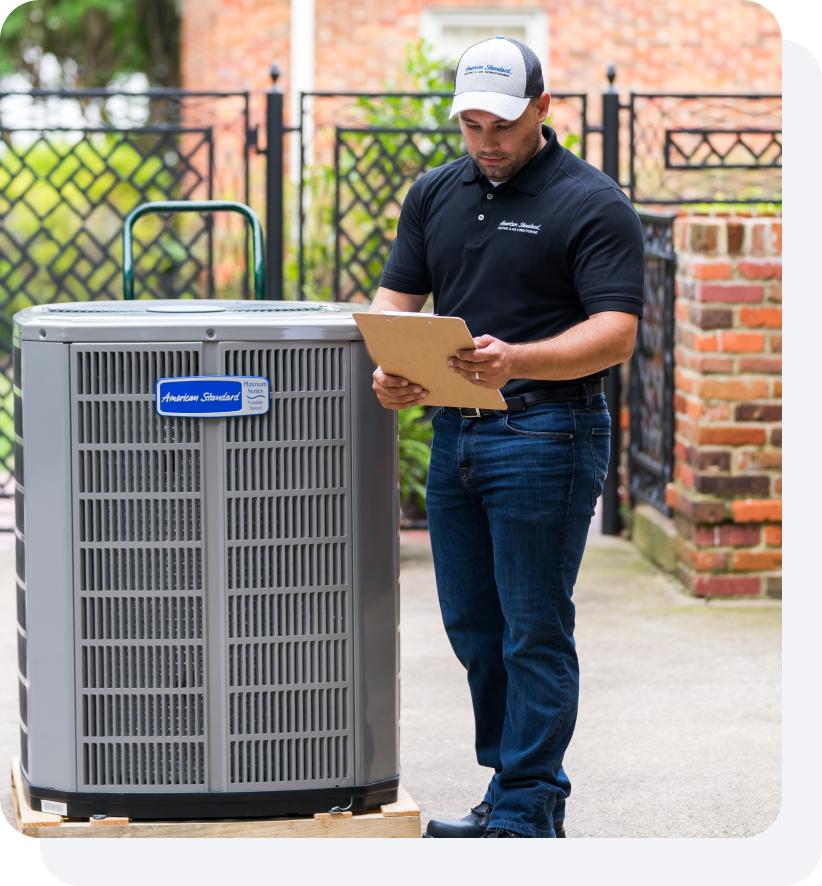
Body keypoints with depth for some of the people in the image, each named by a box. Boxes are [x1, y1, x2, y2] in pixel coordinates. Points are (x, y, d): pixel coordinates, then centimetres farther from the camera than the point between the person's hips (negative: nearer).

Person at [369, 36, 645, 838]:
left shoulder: (591, 203, -8)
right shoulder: (435, 195, 12)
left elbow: (615, 333, -15)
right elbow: (396, 296, 12)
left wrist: (516, 362, -31)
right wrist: (388, 369, -11)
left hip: (544, 433, -7)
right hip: (453, 431, 7)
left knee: (534, 632, -2)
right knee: (472, 628, 12)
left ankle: (528, 814, 4)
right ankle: (508, 786, 24)